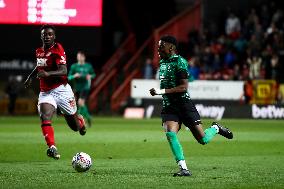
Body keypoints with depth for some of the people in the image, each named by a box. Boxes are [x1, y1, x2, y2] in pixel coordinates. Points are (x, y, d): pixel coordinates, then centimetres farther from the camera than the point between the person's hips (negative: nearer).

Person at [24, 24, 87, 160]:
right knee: (45, 117, -23)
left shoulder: (57, 50, -13)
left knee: (74, 125, 7)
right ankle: (52, 148, -28)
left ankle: (81, 120, 45)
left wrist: (47, 74, -38)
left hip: (61, 90, -5)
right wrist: (31, 76, 19)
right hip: (45, 92, 5)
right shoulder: (39, 51, 9)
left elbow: (63, 71, -24)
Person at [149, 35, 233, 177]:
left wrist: (162, 91, -24)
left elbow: (184, 87, -20)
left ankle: (215, 128, 33)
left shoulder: (179, 62, -13)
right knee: (170, 133, -20)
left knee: (203, 140, -3)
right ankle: (184, 169, -17)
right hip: (169, 106, 6)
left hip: (184, 104, -6)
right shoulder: (162, 62, 12)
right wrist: (158, 92, 14)